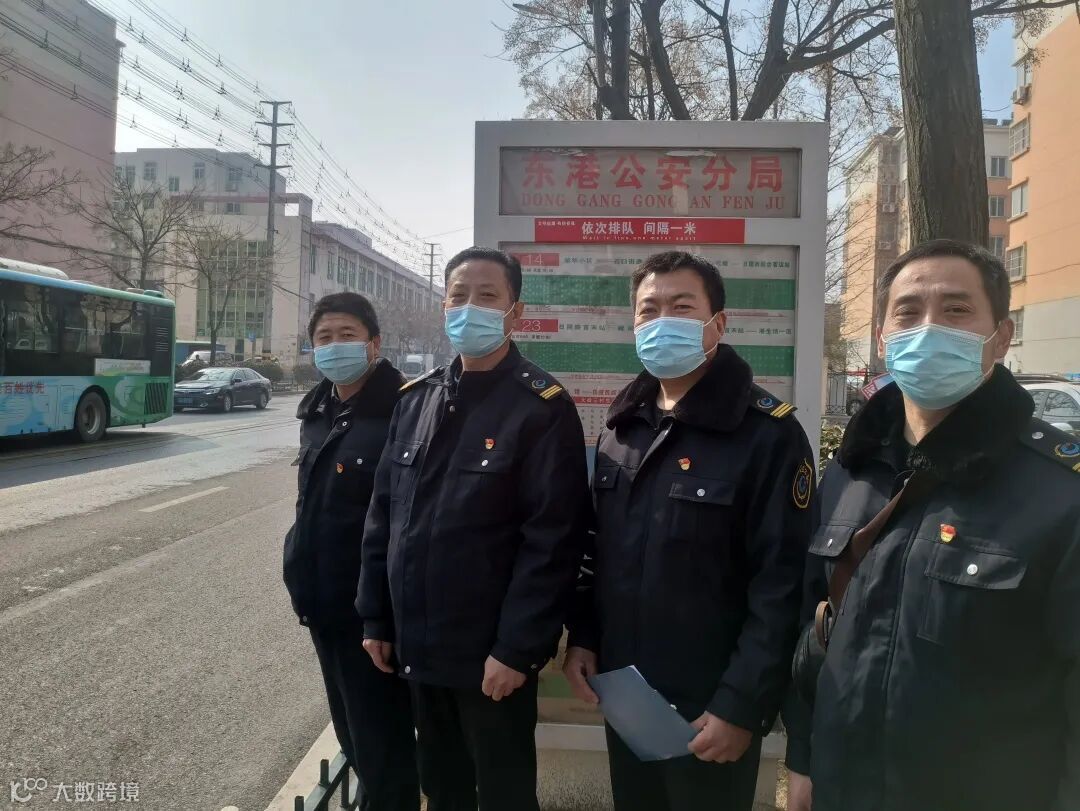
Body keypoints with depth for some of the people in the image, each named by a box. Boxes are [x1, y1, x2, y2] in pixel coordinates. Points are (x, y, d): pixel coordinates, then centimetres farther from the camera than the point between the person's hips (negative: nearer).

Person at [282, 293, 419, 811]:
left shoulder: (402, 412, -18)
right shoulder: (316, 412, 8)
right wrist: (303, 581, 17)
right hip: (324, 604, 8)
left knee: (382, 740, 7)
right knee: (351, 732, 24)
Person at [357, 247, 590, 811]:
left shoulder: (543, 408, -13)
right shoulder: (417, 398, 6)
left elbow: (552, 540, -17)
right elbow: (383, 516, 8)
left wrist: (517, 648, -17)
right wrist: (376, 617, 7)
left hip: (492, 654, -5)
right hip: (417, 645, 5)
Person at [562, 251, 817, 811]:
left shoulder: (767, 434, -14)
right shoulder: (620, 428, 6)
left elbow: (782, 587, -17)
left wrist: (742, 706, -17)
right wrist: (582, 636, 4)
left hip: (709, 708, -5)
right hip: (622, 696, 6)